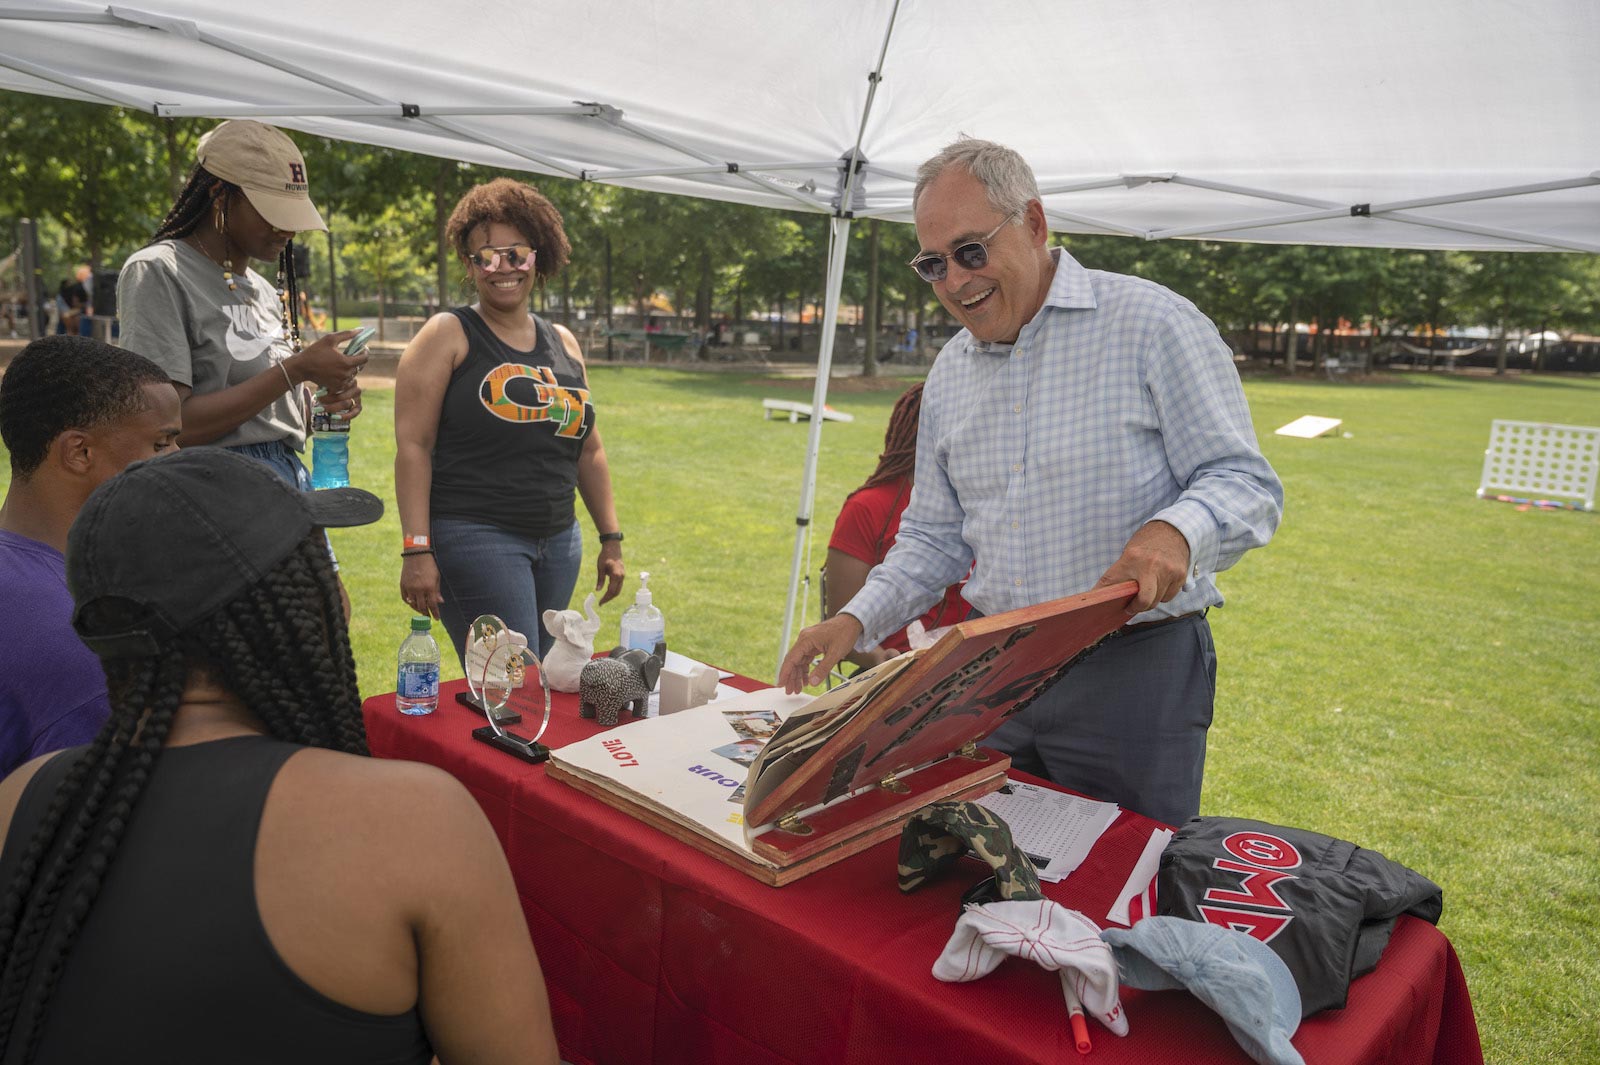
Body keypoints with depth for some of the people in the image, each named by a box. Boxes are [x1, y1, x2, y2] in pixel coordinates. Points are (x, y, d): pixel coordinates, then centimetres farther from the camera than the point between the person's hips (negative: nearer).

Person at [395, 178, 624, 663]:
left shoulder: (563, 343, 14)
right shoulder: (448, 335, -1)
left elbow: (588, 450, 18)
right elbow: (413, 445, -8)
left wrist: (611, 539, 14)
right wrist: (417, 550, -15)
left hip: (558, 544, 6)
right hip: (474, 538, -6)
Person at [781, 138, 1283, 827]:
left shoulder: (1152, 323, -8)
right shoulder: (950, 370, 11)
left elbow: (1243, 482, -10)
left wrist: (1176, 531, -31)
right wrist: (856, 622, 1)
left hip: (1136, 671, -5)